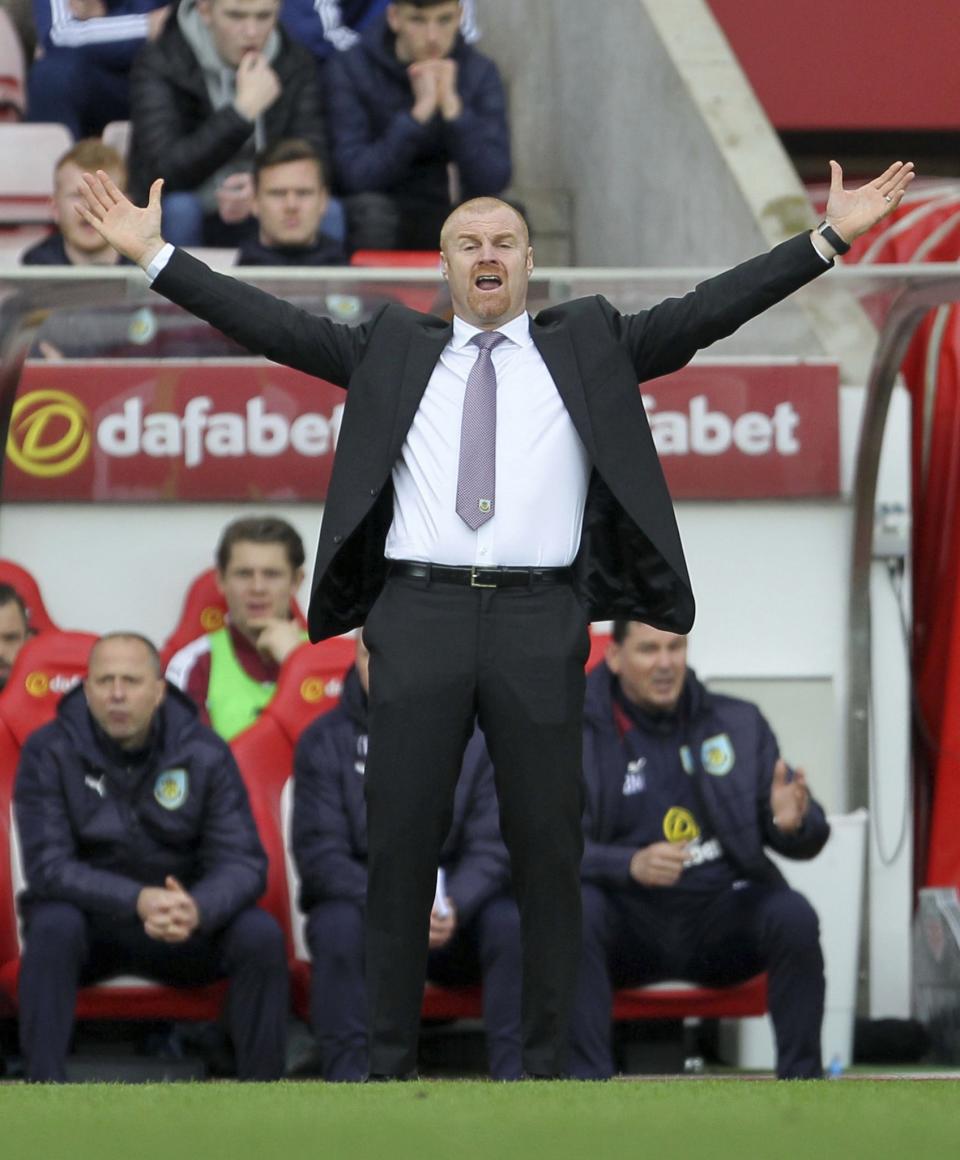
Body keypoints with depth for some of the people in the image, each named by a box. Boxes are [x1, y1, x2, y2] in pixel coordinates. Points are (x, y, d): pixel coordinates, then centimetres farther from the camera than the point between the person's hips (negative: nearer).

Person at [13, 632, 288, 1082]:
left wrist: (198, 910, -35)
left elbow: (242, 862, -10)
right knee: (53, 926, -34)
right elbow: (47, 867, -18)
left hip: (187, 927, 2)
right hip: (90, 919, -2)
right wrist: (137, 902, -35)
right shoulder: (50, 753, -10)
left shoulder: (204, 754, -5)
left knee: (261, 935, -25)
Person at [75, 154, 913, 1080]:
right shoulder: (392, 353, 15)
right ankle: (389, 1057, 6)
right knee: (400, 845, 1)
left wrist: (830, 238, 0)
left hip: (540, 621, 0)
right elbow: (274, 326, 11)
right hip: (419, 615, 1)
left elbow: (710, 311, 7)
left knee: (547, 846, 2)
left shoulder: (589, 348, 13)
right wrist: (156, 257, 5)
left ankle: (546, 1059, 8)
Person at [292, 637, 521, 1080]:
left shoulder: (477, 737, 2)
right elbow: (320, 855, -8)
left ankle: (516, 1079, -27)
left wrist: (454, 906, -28)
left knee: (512, 923, -30)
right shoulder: (325, 740, 0)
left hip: (456, 923, 1)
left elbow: (492, 848, -6)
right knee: (337, 927, -34)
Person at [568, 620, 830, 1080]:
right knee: (575, 908, -33)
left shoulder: (737, 723, 9)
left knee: (793, 916, -28)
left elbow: (807, 842, 8)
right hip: (628, 927, -1)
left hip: (721, 917, 2)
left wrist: (794, 823, -19)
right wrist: (630, 865, -29)